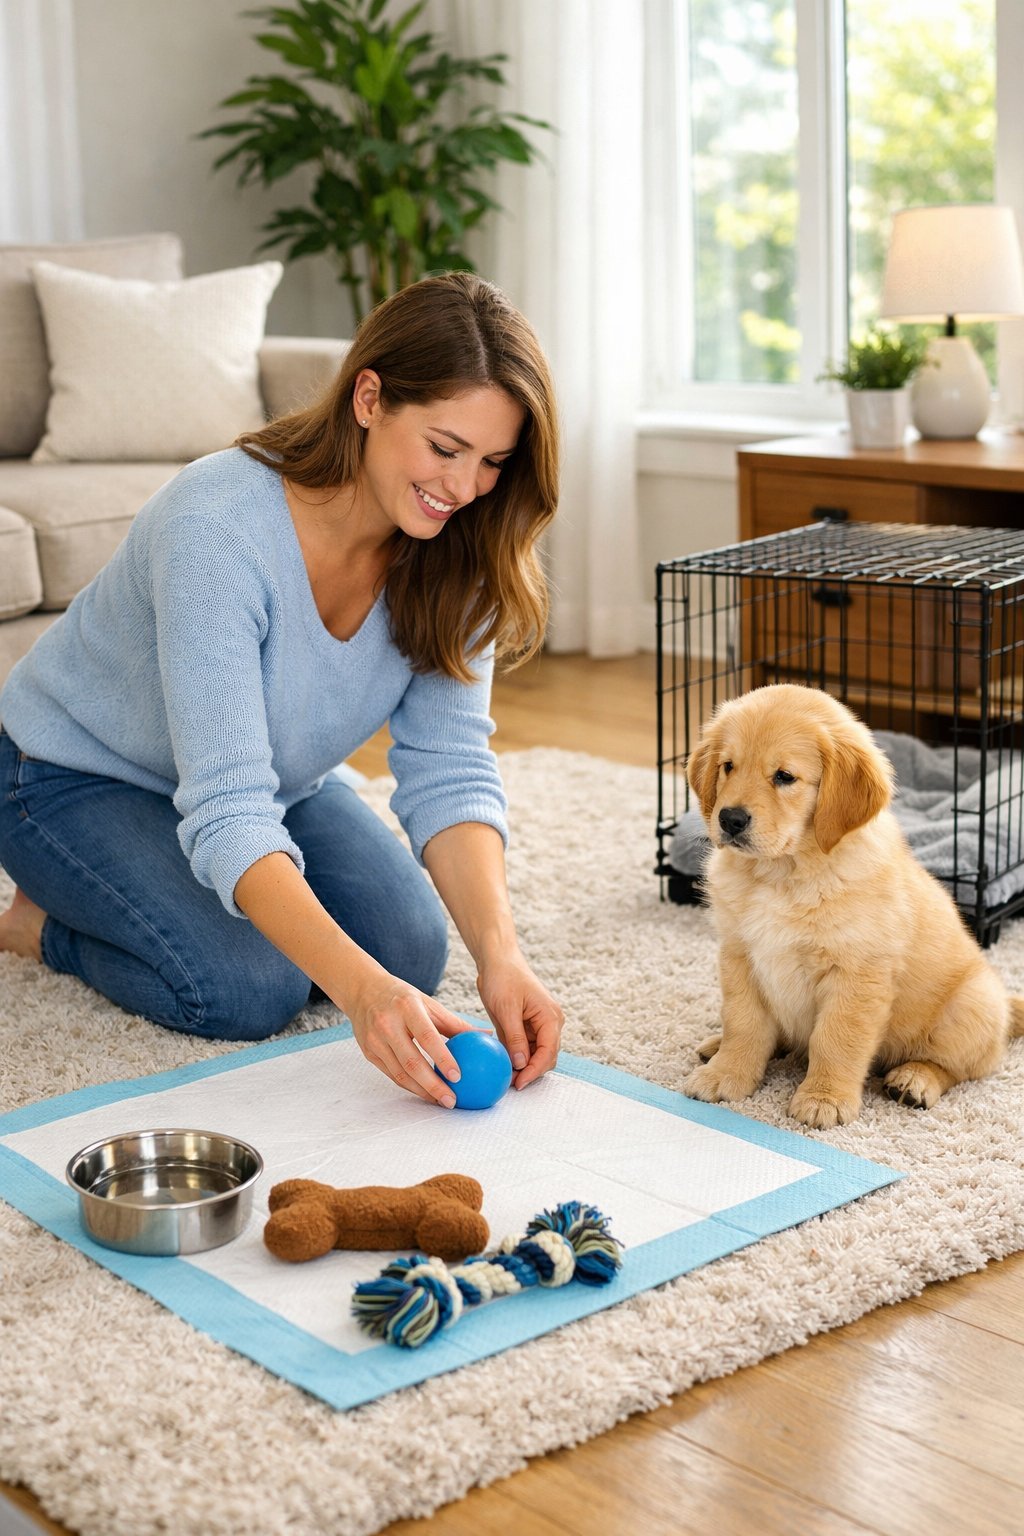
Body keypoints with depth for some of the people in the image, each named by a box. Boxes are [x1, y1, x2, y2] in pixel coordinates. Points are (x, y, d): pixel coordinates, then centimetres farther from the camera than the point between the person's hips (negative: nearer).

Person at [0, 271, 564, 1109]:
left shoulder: (450, 551, -18)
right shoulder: (218, 527, -38)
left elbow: (450, 770, -21)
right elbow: (227, 812, -43)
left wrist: (500, 954, -37)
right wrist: (357, 986, -54)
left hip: (279, 774, 7)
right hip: (80, 772, -7)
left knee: (411, 951, -6)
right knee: (249, 988, -25)